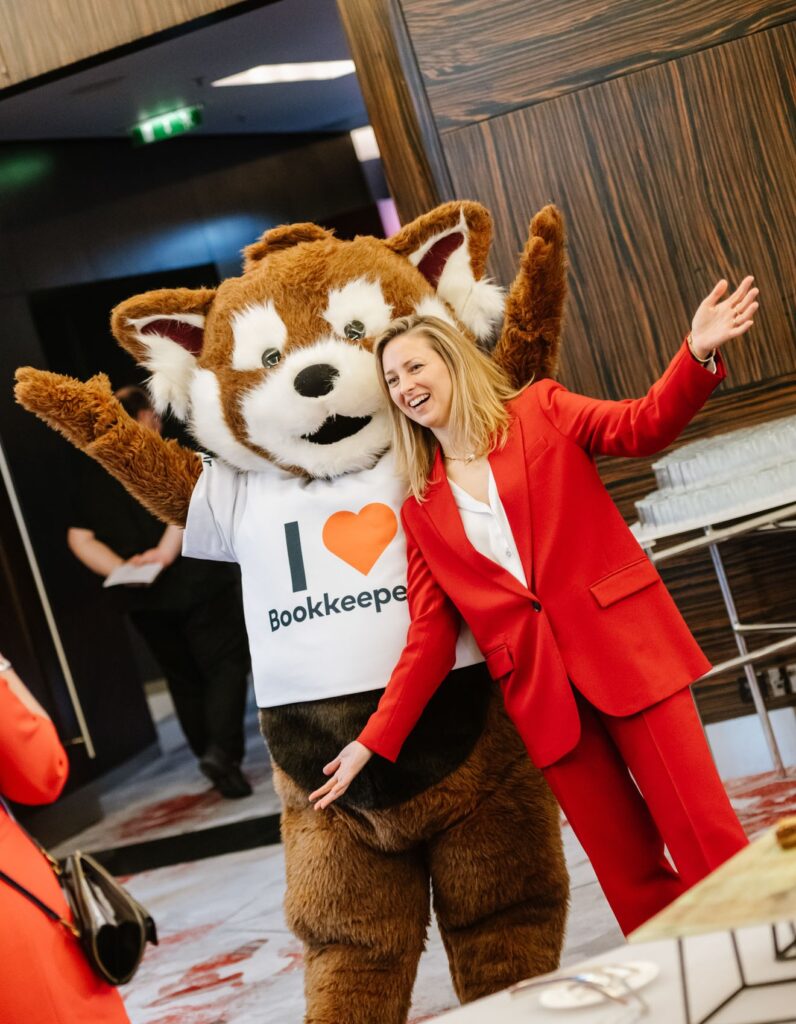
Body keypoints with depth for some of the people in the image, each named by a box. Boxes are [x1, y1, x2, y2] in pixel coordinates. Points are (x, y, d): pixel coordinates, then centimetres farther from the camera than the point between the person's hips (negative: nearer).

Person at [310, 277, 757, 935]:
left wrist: (699, 353, -25)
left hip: (624, 644, -2)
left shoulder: (541, 412, 8)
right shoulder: (423, 510, 13)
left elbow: (644, 425, -6)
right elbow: (430, 636, 10)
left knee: (703, 832, -5)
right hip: (541, 693, 3)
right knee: (629, 869, 4)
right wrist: (375, 742, 3)